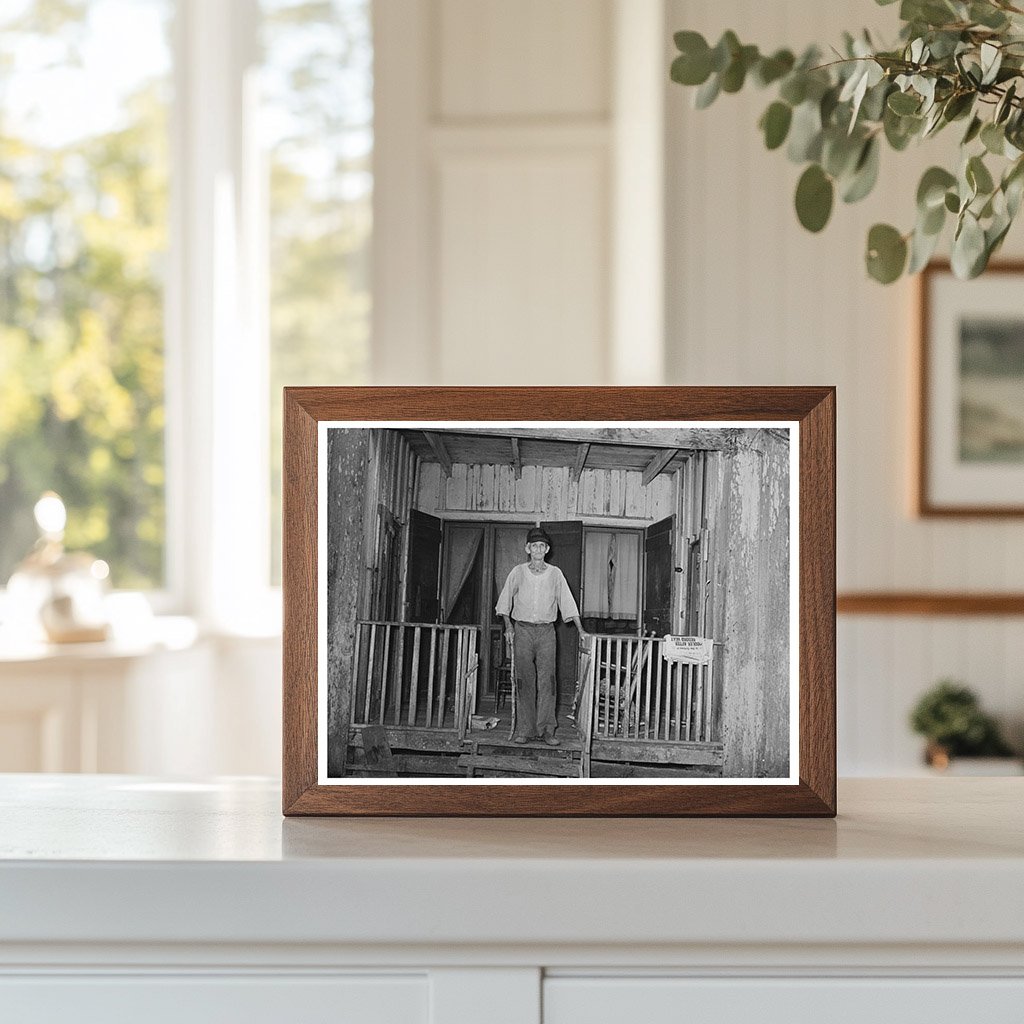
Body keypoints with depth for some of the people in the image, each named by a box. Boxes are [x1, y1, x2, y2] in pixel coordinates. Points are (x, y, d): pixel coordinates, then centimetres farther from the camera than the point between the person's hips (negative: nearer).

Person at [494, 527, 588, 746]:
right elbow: (505, 601, 10)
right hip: (523, 629, 0)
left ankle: (546, 729, -5)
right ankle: (524, 730, 1)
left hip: (546, 631, 0)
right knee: (524, 680, -2)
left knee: (547, 680, -6)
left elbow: (567, 603, 6)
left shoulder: (555, 574, 5)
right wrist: (508, 626, -1)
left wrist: (580, 629, 1)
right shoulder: (518, 572, 4)